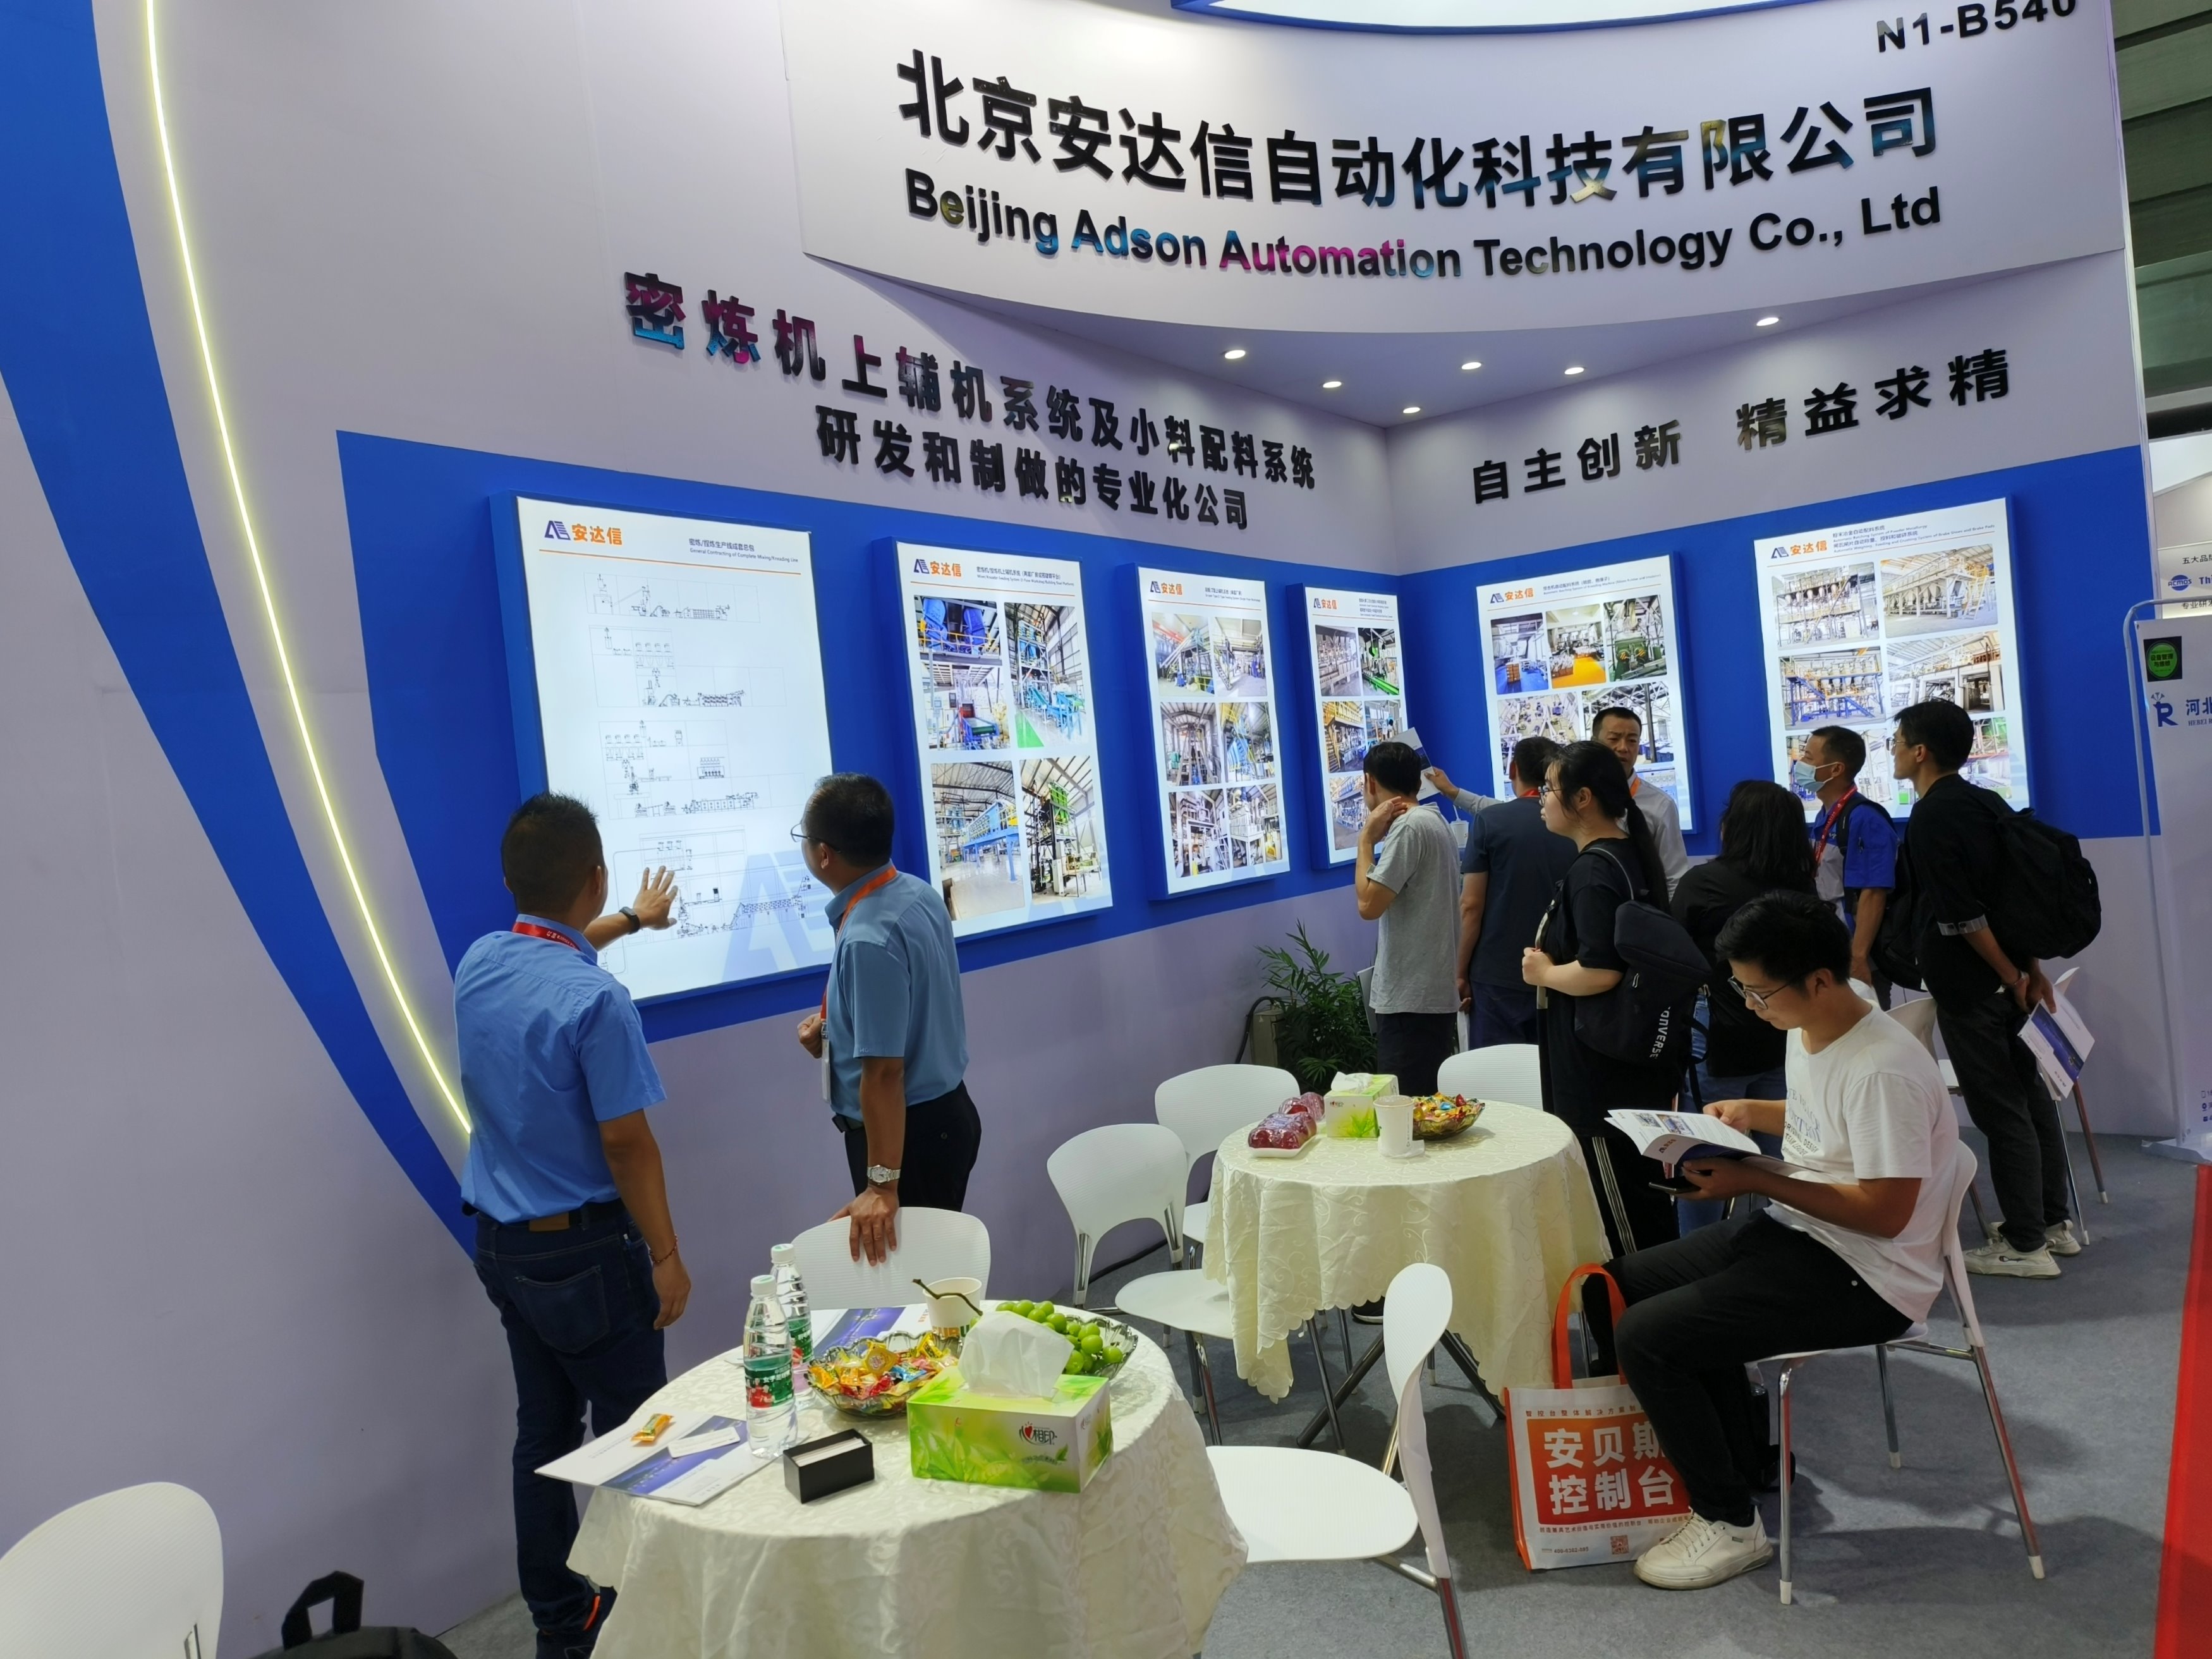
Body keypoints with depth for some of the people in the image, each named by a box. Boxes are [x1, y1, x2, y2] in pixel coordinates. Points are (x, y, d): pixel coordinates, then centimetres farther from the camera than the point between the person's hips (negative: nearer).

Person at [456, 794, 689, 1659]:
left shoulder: (478, 964, 0)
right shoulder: (597, 1001, -24)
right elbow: (626, 1143, -20)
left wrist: (631, 920, 40)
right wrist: (666, 1254, -9)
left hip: (503, 1244, 8)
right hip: (585, 1252, -8)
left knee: (543, 1428, 18)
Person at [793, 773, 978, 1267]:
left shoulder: (868, 940, -28)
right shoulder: (919, 894, 0)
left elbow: (883, 1071, -28)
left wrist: (883, 1185, -23)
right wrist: (835, 1031, 6)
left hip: (909, 1132, -9)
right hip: (945, 1111, 9)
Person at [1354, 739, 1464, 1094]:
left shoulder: (1408, 827, -14)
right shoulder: (1434, 819, 15)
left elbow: (1369, 905, -19)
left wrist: (1367, 838, -10)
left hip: (1410, 1000, -10)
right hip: (1437, 993, 10)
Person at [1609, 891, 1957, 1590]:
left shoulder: (1883, 1070, -26)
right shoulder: (1807, 1031, 3)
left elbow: (1887, 1213, -25)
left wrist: (1755, 1180, -24)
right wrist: (1749, 1112, 5)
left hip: (1864, 1278, -10)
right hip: (1793, 1233, 10)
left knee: (1644, 1339, -18)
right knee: (1626, 1284, 11)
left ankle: (1730, 1521, 3)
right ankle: (1747, 1453, 24)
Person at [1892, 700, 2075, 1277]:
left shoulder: (1930, 820, -17)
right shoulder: (1987, 802, 9)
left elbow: (1963, 917, -22)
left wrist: (2010, 976, -12)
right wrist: (2031, 969, 13)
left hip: (1969, 986, -9)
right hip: (2008, 976, 9)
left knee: (2000, 1110, -1)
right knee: (2029, 1094, 16)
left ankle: (2025, 1245, 8)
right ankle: (2054, 1221, 28)